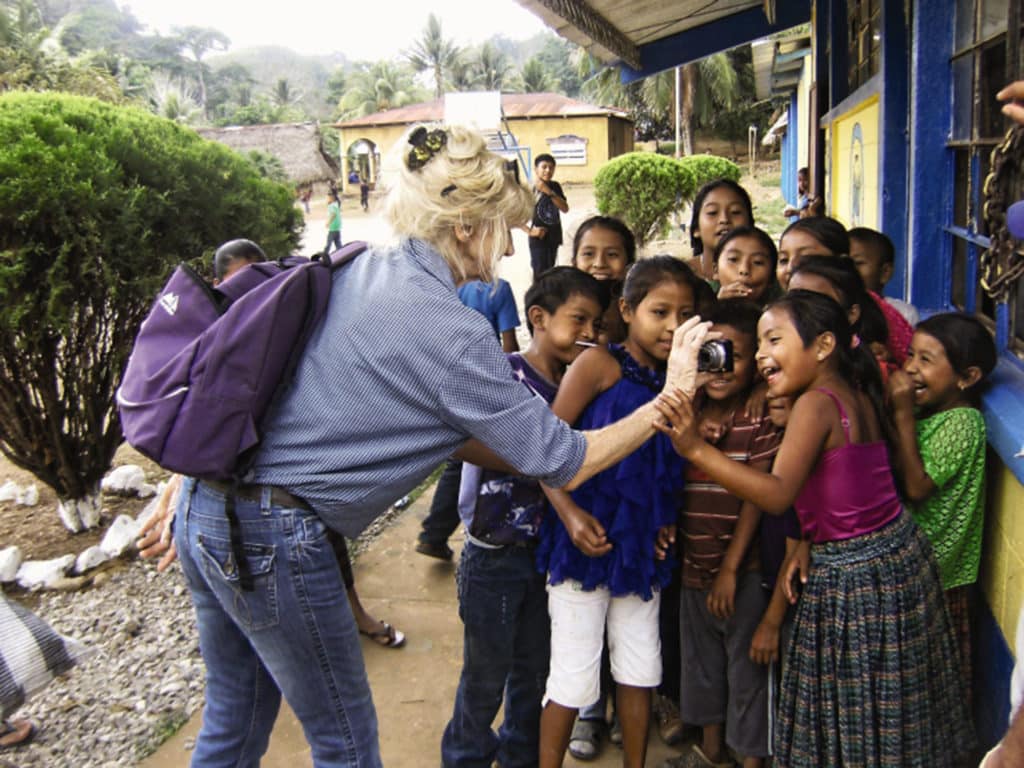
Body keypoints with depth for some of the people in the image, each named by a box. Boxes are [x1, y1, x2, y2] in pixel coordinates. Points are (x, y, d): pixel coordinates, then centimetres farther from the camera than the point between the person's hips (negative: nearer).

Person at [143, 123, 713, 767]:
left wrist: (541, 479, 12)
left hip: (203, 508, 9)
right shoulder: (448, 330, -19)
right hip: (274, 540, -8)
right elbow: (567, 462, -11)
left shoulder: (357, 269, 5)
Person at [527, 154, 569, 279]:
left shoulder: (555, 186, 3)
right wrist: (530, 231, -17)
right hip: (538, 239, -5)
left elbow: (565, 209, -9)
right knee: (540, 274, -6)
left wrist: (549, 192, -18)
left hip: (554, 236, 5)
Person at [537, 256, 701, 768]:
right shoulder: (599, 363, -11)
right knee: (574, 674, 3)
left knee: (641, 667, 18)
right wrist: (569, 513, -24)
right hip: (588, 537, -6)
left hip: (641, 544, 6)